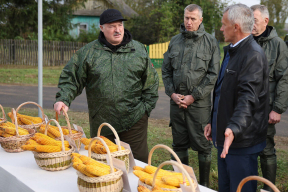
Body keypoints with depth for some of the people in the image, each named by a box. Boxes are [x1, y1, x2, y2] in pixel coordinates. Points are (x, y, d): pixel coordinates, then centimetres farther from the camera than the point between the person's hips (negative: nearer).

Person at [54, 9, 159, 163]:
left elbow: (151, 82, 10)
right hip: (101, 123, 1)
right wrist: (63, 100, -13)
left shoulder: (139, 50, 6)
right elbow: (70, 78, 3)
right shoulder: (88, 52, 2)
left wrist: (146, 107, 4)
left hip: (134, 121, 0)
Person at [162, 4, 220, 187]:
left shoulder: (210, 42, -1)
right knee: (179, 143, 13)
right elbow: (166, 70, 14)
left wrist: (193, 96, -10)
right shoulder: (175, 41, 10)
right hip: (176, 101, 4)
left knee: (202, 144, 2)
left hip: (199, 102, -4)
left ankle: (204, 184, 16)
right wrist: (172, 93, -1)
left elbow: (213, 74, -5)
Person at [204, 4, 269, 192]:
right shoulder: (231, 51, 15)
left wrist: (234, 128, -43)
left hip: (242, 140, -10)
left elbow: (248, 97, -30)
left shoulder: (253, 54, -18)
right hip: (225, 136, 10)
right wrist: (213, 122, 23)